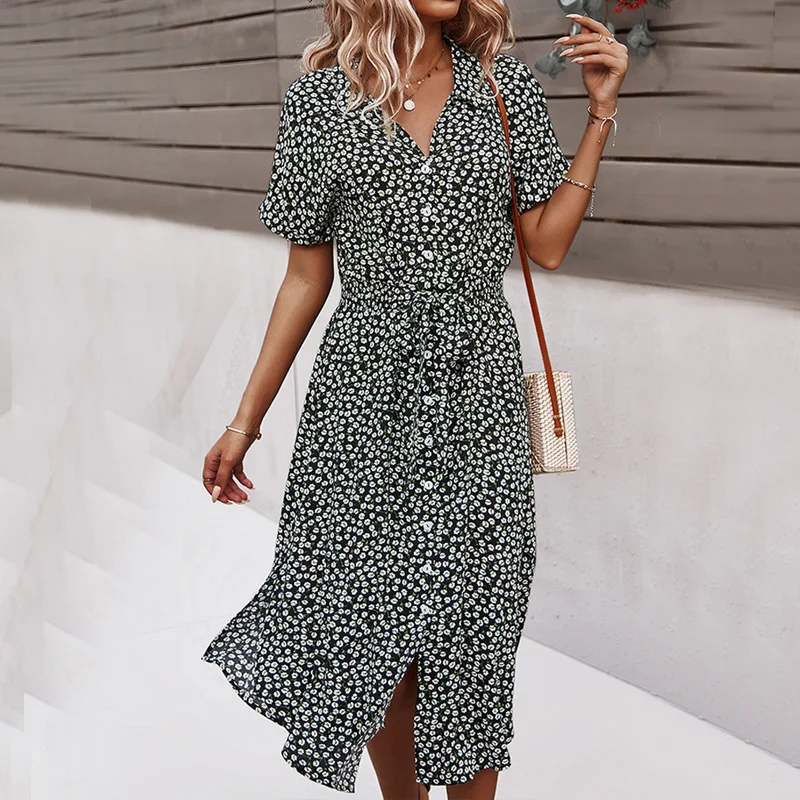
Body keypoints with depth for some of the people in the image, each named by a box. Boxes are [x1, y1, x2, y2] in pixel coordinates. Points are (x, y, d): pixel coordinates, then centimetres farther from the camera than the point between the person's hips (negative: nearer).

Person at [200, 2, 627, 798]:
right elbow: (307, 276, 4)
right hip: (364, 399, -1)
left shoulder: (506, 84, 5)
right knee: (376, 629, 6)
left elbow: (547, 245, 5)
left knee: (471, 638, 4)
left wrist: (602, 111, 1)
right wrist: (246, 419, 4)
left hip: (478, 398, 1)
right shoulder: (319, 97, 1)